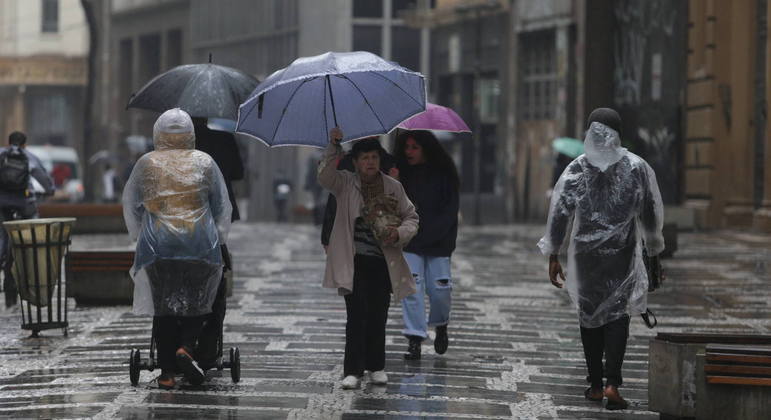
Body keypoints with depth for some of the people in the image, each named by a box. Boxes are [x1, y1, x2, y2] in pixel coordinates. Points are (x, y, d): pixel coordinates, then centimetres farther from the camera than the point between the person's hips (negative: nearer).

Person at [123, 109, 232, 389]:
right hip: (200, 245, -1)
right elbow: (222, 206, 11)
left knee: (163, 306, 6)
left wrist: (140, 236, 26)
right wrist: (218, 237, 22)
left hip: (157, 247, 1)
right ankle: (186, 347, -13)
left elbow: (131, 206, 14)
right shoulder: (205, 163, 5)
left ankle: (167, 372, 4)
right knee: (197, 302, 11)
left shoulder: (146, 164, 6)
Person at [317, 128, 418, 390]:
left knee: (378, 317, 9)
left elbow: (411, 217, 12)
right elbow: (325, 176, -20)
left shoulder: (393, 187, 5)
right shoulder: (346, 184, 0)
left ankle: (376, 367, 22)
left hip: (383, 262, 3)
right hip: (354, 262, -3)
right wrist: (333, 148, -33)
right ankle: (353, 371, -5)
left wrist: (400, 233, -10)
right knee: (356, 316, -8)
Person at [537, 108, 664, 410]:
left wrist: (553, 256, 2)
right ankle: (612, 384, -14)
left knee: (590, 317, 13)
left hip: (585, 254, 1)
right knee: (617, 317, 2)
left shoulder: (577, 169, -4)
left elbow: (559, 213, -5)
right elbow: (652, 215, 5)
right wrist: (653, 252, 19)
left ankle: (596, 385, 18)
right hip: (623, 256, -1)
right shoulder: (637, 167, -2)